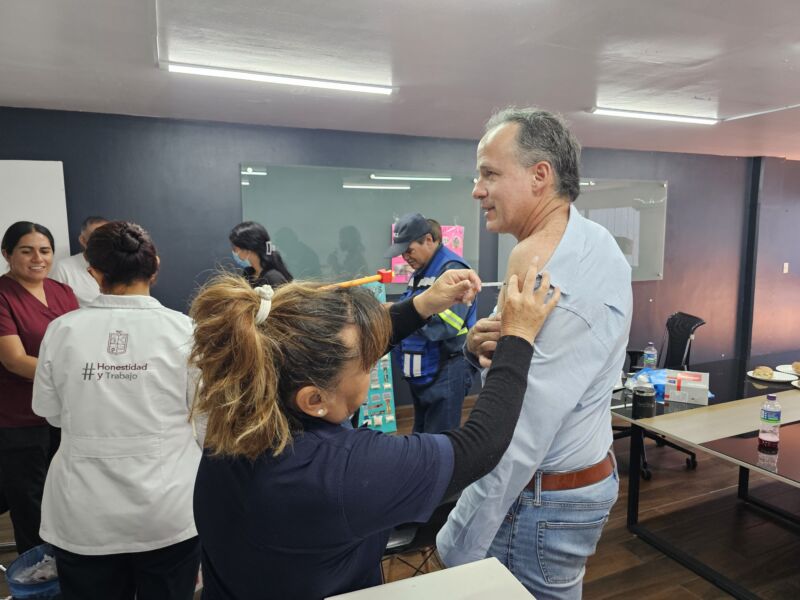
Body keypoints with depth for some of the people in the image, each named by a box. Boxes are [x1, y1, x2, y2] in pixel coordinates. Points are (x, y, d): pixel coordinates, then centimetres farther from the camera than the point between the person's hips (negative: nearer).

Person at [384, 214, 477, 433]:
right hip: (422, 371, 10)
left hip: (446, 372, -10)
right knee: (421, 438, 21)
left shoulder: (452, 268, -16)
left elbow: (448, 324, -27)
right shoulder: (421, 271, 14)